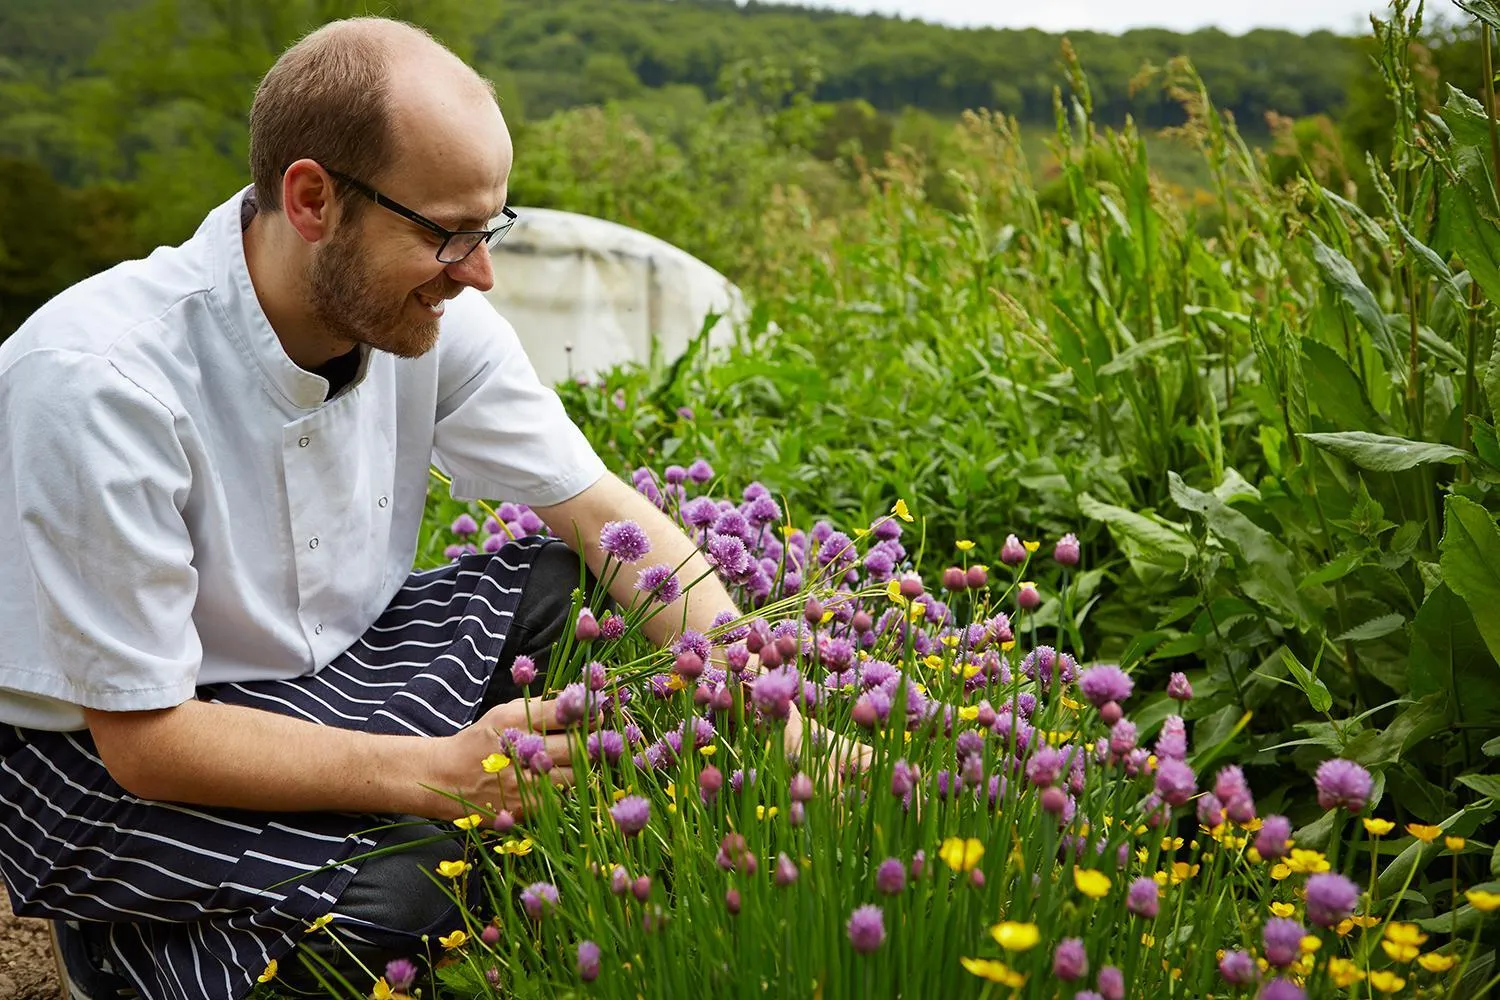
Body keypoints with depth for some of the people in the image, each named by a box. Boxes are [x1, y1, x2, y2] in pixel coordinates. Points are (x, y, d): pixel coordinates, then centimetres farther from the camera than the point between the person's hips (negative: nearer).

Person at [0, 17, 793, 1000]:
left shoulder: (432, 317, -13)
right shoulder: (99, 377, -30)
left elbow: (611, 516, -9)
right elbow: (144, 737, -25)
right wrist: (444, 773, -32)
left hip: (321, 667, 6)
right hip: (98, 753, -5)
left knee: (565, 586, -13)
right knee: (415, 889, -28)